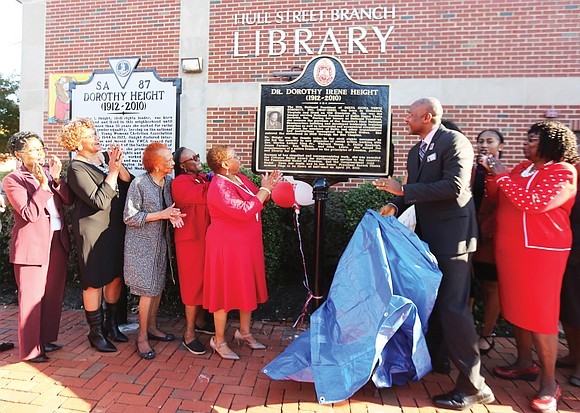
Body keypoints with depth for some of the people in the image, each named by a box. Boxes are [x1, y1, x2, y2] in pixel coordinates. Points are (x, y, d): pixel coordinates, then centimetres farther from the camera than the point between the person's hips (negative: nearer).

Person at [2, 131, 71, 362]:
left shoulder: (48, 172, 9)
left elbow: (69, 200, -1)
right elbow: (29, 214, -16)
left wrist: (57, 179, -15)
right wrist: (42, 184, -23)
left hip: (57, 241, 6)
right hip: (32, 245, -6)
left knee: (54, 295, 14)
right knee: (32, 298, 3)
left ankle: (47, 339, 31)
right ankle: (31, 349, 18)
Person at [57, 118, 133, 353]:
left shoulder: (106, 157, 7)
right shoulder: (77, 168, -11)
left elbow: (129, 184, 1)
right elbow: (100, 201, -20)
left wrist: (119, 165, -14)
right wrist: (112, 171, -19)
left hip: (116, 228, 6)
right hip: (94, 231, -6)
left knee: (116, 276, 14)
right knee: (94, 282, 4)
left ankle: (111, 324, 32)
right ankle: (95, 332, 21)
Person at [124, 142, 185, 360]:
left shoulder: (168, 181, 1)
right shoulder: (139, 183, -18)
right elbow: (129, 217, -15)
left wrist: (173, 215, -10)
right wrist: (160, 215, -21)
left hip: (161, 242, 6)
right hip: (142, 244, -6)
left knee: (158, 286, 14)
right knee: (148, 289, -3)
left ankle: (152, 327, 31)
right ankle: (142, 337, 12)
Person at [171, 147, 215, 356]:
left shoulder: (203, 178, 11)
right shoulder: (180, 183, -14)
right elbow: (204, 196, -27)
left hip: (206, 237, 8)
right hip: (191, 239, -8)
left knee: (203, 280, 18)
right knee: (194, 283, -1)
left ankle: (200, 321, 36)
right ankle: (189, 334, 12)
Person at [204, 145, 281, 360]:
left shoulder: (241, 178, 7)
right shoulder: (219, 187, -20)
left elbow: (258, 202, 14)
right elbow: (244, 211, -29)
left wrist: (267, 187, -4)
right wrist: (265, 189, -20)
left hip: (247, 244, 9)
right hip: (227, 246, -9)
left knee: (248, 287, 17)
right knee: (226, 291, 3)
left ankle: (244, 332, 35)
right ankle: (219, 340, 21)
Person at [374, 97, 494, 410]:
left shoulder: (454, 142, -11)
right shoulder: (416, 151, 15)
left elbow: (454, 187, -23)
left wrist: (403, 190, -21)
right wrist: (395, 205, -4)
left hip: (451, 235, -9)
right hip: (427, 236, 9)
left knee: (452, 307, -7)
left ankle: (472, 386, 6)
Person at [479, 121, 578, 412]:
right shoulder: (523, 167, 13)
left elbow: (534, 203, -23)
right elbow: (496, 196, 11)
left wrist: (503, 175, -17)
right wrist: (492, 173, -4)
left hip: (541, 251, -7)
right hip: (510, 248, 7)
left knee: (540, 313, -3)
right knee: (517, 307, 14)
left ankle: (549, 383, 10)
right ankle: (525, 363, 30)